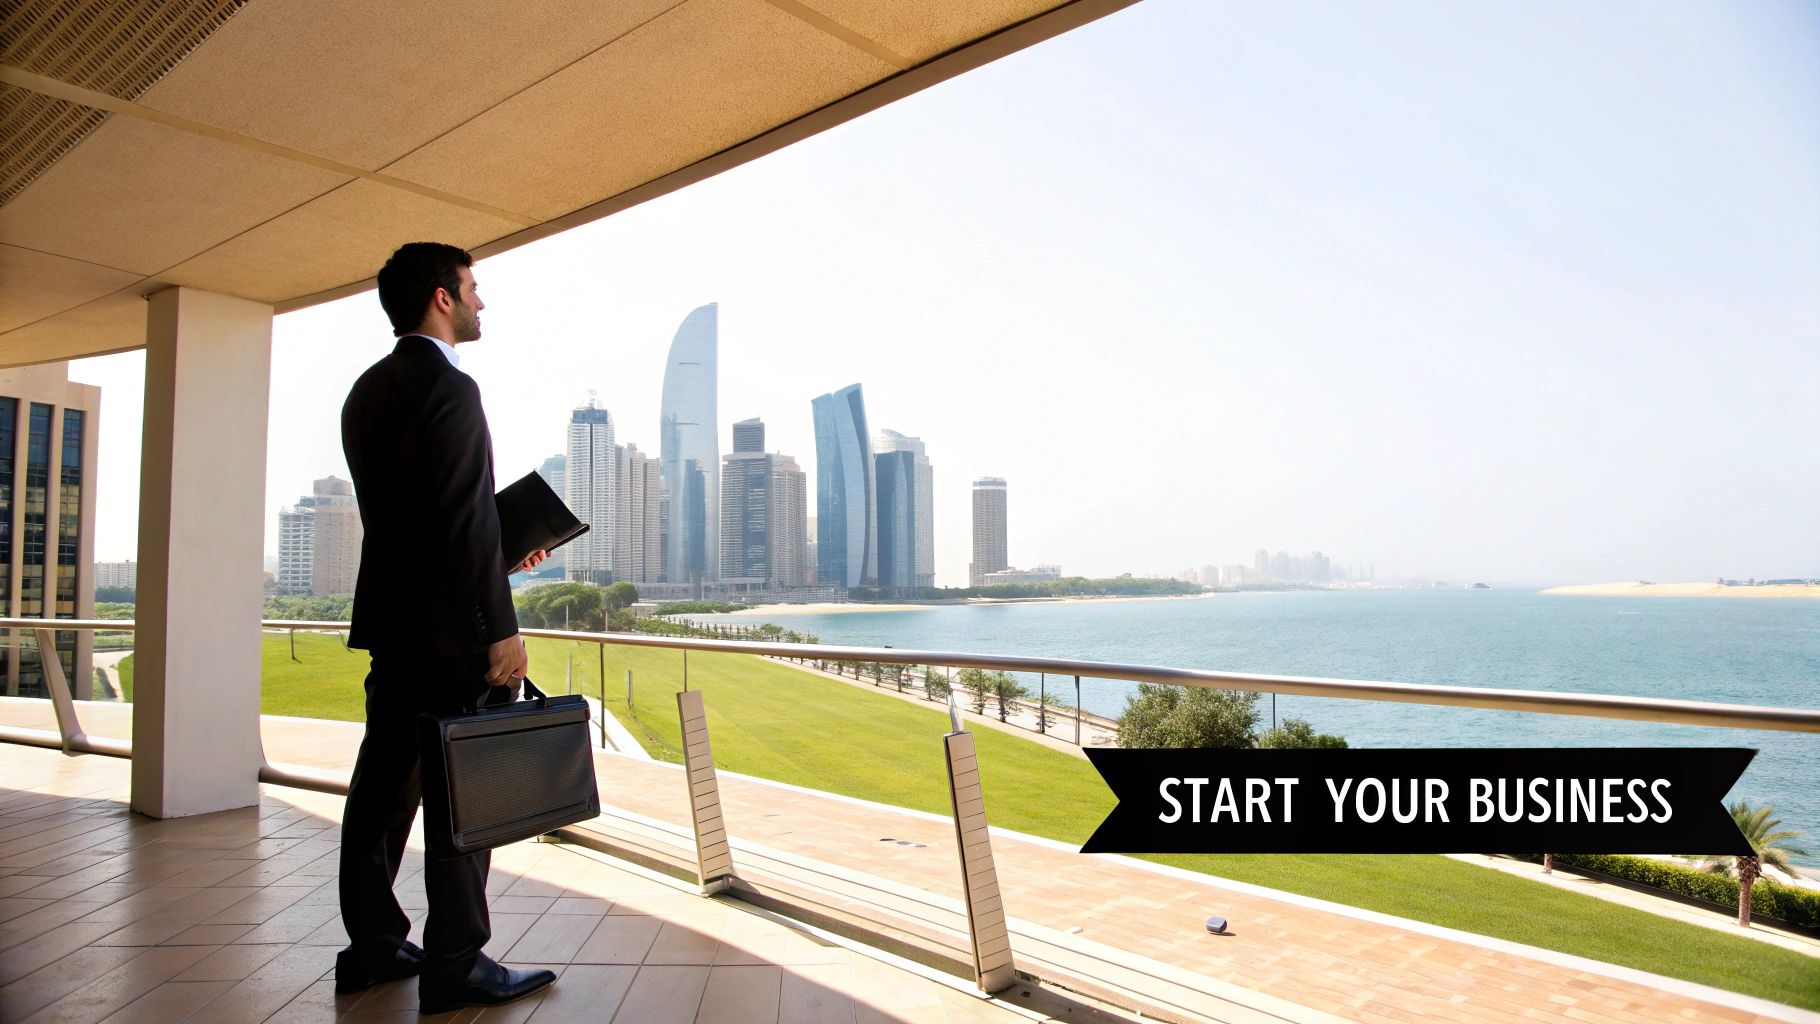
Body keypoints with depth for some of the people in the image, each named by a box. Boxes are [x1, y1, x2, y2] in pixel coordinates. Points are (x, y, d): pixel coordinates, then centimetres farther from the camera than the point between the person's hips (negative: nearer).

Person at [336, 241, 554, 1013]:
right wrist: (501, 629, -18)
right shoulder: (449, 387, -14)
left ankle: (371, 947, 25)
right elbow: (467, 521, -20)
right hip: (449, 629, -10)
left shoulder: (369, 390, 15)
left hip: (391, 620, 10)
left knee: (385, 783, 14)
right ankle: (455, 966, 7)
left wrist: (501, 549, 18)